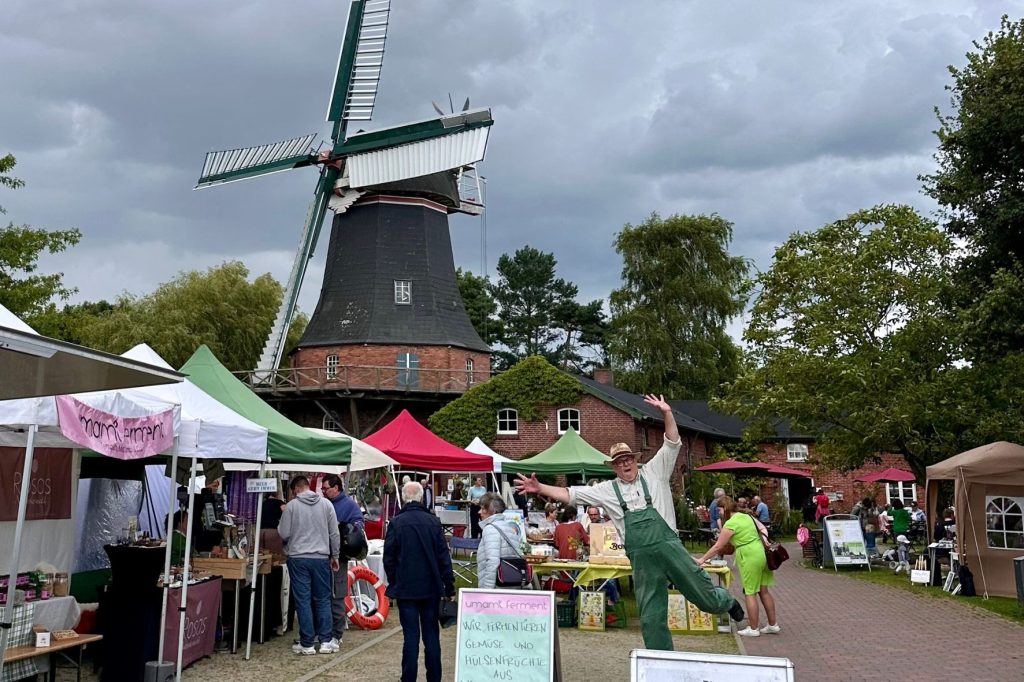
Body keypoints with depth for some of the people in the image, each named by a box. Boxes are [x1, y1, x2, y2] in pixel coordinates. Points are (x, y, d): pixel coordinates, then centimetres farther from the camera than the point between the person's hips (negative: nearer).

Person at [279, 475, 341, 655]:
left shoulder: (291, 506, -5)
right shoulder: (326, 504, 2)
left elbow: (284, 534, -3)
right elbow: (334, 533, 4)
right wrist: (334, 556, 14)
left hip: (298, 558, -2)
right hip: (321, 558, 2)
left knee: (303, 600, 3)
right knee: (323, 599, 11)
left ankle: (307, 643, 6)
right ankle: (326, 641, 10)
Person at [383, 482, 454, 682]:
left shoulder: (396, 523, -8)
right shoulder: (433, 521, -3)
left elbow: (389, 556, -3)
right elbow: (444, 556, 0)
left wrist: (392, 582, 12)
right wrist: (449, 587, 6)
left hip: (406, 588, -1)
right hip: (431, 588, 2)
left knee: (411, 636, 2)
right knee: (431, 635, 9)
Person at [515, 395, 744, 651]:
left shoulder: (653, 473, 5)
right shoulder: (607, 489, 8)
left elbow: (672, 445, -2)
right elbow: (570, 494, 6)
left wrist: (667, 413, -14)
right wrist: (540, 488, -3)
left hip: (668, 545, -1)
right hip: (641, 557, 2)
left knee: (704, 593, 7)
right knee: (651, 615, 7)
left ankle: (726, 601, 42)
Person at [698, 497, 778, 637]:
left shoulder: (730, 523, -12)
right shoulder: (747, 516, 13)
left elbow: (718, 547, -10)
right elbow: (763, 528, 18)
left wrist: (702, 559, -3)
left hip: (750, 558, -9)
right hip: (761, 553, 9)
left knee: (750, 593, 0)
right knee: (763, 591, 14)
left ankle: (753, 629, 6)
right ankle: (773, 625, 19)